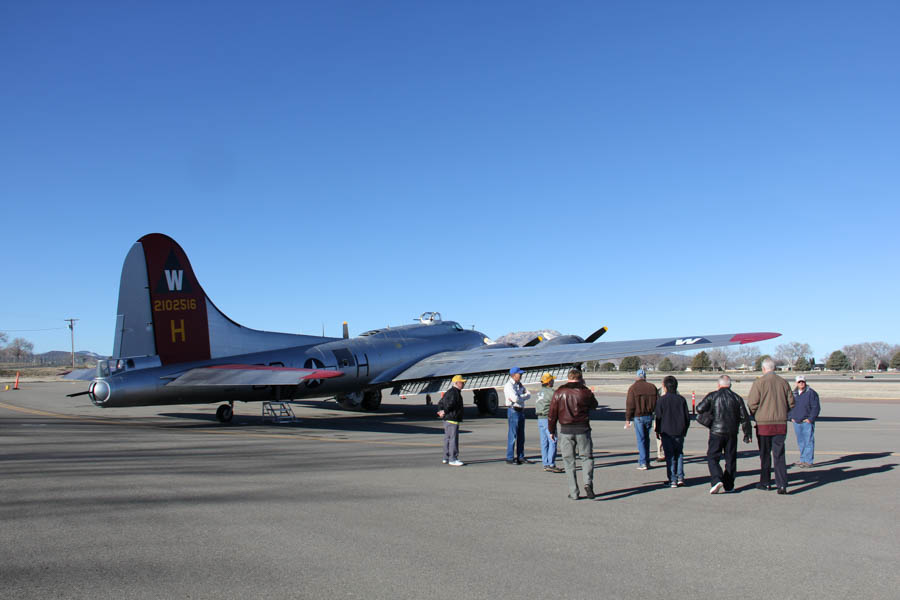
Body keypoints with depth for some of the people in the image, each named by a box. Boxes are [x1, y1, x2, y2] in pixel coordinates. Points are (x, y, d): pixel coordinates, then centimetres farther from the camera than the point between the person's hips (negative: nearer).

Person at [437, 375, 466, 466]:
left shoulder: (449, 392, 19)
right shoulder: (454, 392, -14)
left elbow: (440, 403, 22)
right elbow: (451, 403, -26)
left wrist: (441, 411, 7)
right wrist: (444, 412, -15)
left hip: (447, 420, 11)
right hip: (452, 419, -11)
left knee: (448, 438, 14)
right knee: (453, 439, -10)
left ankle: (446, 458, 20)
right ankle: (453, 459, -10)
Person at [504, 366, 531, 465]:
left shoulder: (520, 384, 16)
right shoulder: (509, 385, -12)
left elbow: (529, 394, 5)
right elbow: (515, 398, -23)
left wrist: (519, 397, -11)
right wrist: (524, 396, -5)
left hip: (521, 411, 9)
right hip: (513, 411, -9)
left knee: (521, 436, 11)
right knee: (512, 435, -6)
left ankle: (520, 457, 18)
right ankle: (510, 458, -1)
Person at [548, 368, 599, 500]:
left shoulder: (559, 393, 0)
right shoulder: (585, 392, -2)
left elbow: (552, 413, 1)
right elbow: (594, 405, 17)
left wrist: (552, 431, 11)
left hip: (565, 430, 1)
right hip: (582, 429, -1)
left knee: (569, 461, 7)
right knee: (587, 457, 13)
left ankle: (573, 492, 7)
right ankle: (588, 482, -10)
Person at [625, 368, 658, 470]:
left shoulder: (633, 388, -8)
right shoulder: (652, 387, 4)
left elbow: (630, 404, -8)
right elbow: (656, 403, 9)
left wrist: (627, 419, -4)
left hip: (638, 417, -4)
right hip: (649, 416, 4)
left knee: (641, 439, 0)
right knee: (646, 438, 15)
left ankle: (643, 463, -2)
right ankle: (647, 461, 20)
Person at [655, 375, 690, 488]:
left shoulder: (661, 400, -7)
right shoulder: (681, 399, 3)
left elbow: (658, 417, -6)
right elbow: (687, 417, 7)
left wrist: (658, 431, 5)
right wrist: (684, 430, 18)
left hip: (667, 432, -3)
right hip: (679, 432, 3)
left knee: (670, 456, 3)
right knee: (679, 454, 16)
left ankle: (672, 480, 2)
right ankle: (680, 477, 8)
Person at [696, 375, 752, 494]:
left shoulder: (712, 396, -2)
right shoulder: (737, 398, 5)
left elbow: (699, 409, -9)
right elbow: (744, 418, 5)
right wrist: (747, 434, 11)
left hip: (716, 432, -3)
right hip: (732, 434, 3)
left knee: (712, 457, 2)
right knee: (730, 459, 12)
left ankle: (717, 480, -17)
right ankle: (728, 485, 14)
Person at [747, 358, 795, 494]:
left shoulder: (759, 383, -9)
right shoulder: (784, 383, 3)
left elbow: (752, 403, -11)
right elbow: (791, 403, 7)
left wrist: (755, 414, 8)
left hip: (764, 423, -3)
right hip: (781, 424, 3)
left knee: (765, 455, 10)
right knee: (779, 455, 4)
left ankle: (765, 483, 19)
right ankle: (782, 484, -5)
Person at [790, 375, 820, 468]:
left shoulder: (811, 393, -5)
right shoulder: (794, 393, 12)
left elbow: (815, 407, -8)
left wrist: (810, 419, -12)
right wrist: (791, 417, 10)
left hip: (807, 422, -6)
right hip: (796, 422, 6)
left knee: (808, 441, -5)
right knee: (800, 442, 11)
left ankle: (808, 461, -2)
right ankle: (803, 460, 19)